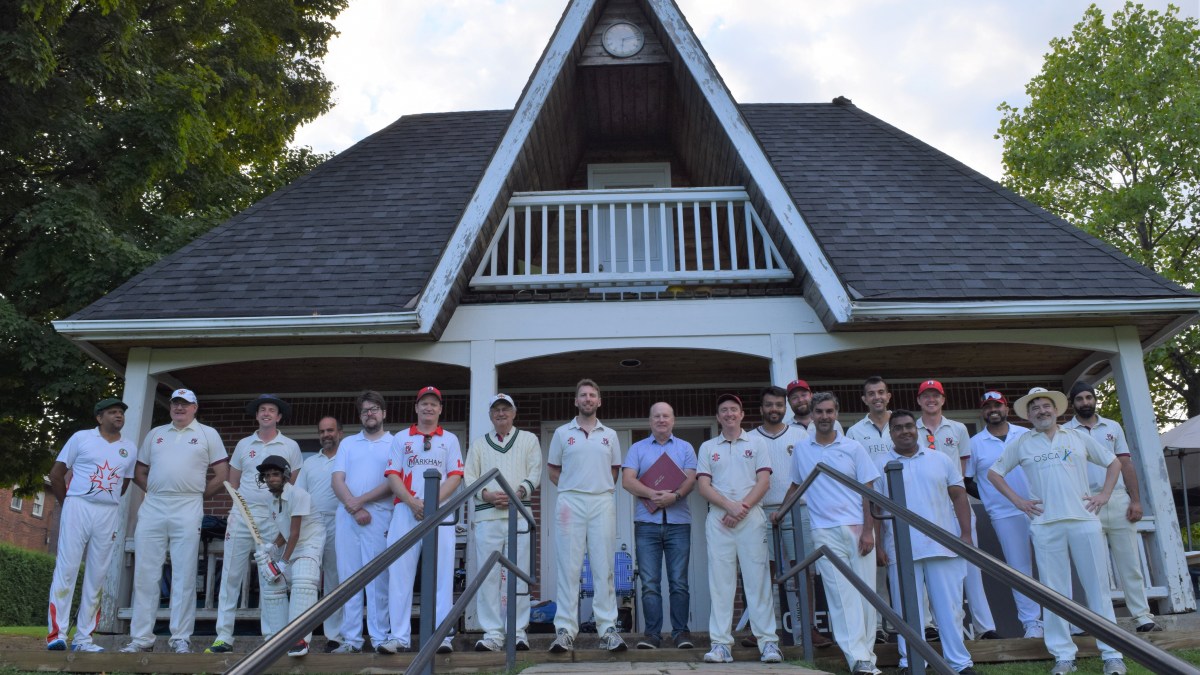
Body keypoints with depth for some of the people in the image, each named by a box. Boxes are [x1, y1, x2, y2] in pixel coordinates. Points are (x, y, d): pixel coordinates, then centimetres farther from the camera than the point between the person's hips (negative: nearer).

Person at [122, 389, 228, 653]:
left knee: (184, 576, -1)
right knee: (145, 574, 3)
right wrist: (153, 491, 7)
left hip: (187, 511, -3)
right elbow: (139, 471, 20)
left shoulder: (208, 434, 9)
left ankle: (180, 639, 4)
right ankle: (141, 638, 10)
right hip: (152, 508, 3)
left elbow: (222, 476, 5)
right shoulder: (155, 433, 18)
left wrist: (196, 495, 4)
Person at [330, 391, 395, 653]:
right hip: (346, 517, 4)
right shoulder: (348, 444, 18)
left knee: (378, 579, -4)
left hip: (379, 518, -3)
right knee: (348, 577, 3)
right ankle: (351, 639, 7)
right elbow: (337, 480, 7)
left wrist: (361, 500, -13)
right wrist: (354, 508, -9)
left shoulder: (394, 444, 6)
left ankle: (380, 638, 1)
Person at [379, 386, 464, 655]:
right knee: (400, 572, -3)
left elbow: (455, 477, 4)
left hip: (440, 511, -1)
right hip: (405, 510, 1)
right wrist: (413, 502, -11)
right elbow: (392, 476, 5)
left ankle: (442, 636, -3)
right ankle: (400, 637, 0)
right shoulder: (400, 438, 15)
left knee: (441, 573, -4)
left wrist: (433, 502, -11)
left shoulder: (450, 439, 14)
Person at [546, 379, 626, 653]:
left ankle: (608, 630, 3)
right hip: (570, 503, -1)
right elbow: (552, 469, 13)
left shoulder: (610, 435, 14)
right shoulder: (562, 433, 9)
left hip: (603, 502, 1)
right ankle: (565, 631, 0)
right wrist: (570, 489, 6)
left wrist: (602, 490, 8)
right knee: (568, 567, -2)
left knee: (604, 568, 1)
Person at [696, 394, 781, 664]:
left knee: (757, 578, -4)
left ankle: (768, 642, -1)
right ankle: (721, 644, 0)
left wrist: (743, 508, -11)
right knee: (720, 580, -1)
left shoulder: (756, 443, 11)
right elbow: (703, 486, 5)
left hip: (751, 517, -1)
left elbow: (764, 482, 2)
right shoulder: (707, 447, 14)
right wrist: (730, 506, -10)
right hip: (718, 519, 1)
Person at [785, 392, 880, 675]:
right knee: (841, 594, -6)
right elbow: (796, 485, 24)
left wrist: (868, 530, -6)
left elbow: (867, 490, 2)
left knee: (865, 592, 0)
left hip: (858, 528, 0)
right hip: (825, 532, 0)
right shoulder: (801, 450, 10)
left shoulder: (853, 447, 4)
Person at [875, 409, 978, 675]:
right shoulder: (879, 464, 4)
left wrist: (966, 533, 0)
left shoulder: (941, 460, 10)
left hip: (944, 546, 2)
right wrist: (877, 544, -4)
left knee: (949, 606, 6)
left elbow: (958, 496, 10)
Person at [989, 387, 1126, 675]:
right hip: (1046, 525, 0)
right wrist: (1017, 501, 4)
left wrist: (1104, 494, 7)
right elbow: (994, 472, 14)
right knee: (1055, 592, 2)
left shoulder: (1078, 437, 12)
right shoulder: (1021, 444, 9)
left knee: (1098, 588, 2)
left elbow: (1113, 462, 19)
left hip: (1084, 521, 0)